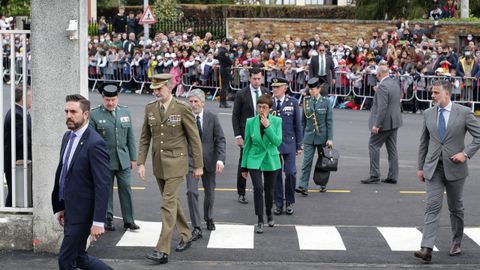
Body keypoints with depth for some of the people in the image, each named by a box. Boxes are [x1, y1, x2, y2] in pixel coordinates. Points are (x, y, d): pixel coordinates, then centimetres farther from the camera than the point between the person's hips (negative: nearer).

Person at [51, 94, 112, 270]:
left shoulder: (95, 143, -20)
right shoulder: (67, 137, 7)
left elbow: (102, 185, -22)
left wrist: (98, 222, -24)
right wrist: (60, 207, 17)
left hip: (82, 211, -8)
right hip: (69, 209, 8)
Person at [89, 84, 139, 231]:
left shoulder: (125, 112, 8)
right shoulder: (94, 114, -4)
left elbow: (130, 137, 12)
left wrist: (133, 157, 10)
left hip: (123, 160, 3)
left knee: (126, 189, 2)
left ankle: (128, 221, 10)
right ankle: (108, 220, 15)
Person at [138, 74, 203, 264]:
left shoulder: (182, 108, -11)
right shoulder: (150, 108, 4)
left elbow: (194, 138, -6)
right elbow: (145, 138, 9)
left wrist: (198, 165, -4)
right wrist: (141, 162, 2)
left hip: (175, 163, -6)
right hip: (158, 163, 6)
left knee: (169, 204, -11)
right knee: (173, 201, 17)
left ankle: (163, 251, -12)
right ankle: (186, 236, 35)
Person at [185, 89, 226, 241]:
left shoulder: (212, 118, -4)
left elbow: (220, 140, -4)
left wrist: (220, 159, -16)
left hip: (209, 160, 2)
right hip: (191, 160, -2)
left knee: (210, 192, 15)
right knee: (192, 192, -14)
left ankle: (208, 218, 41)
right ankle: (196, 228, -11)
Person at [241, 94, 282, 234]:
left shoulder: (277, 121, -6)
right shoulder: (250, 122, -5)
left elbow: (277, 142, -16)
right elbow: (247, 144, 2)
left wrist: (267, 126, -25)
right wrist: (244, 166, 6)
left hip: (271, 160, 1)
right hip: (255, 160, -1)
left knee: (269, 190, 12)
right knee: (258, 188, -16)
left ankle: (269, 214, 39)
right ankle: (260, 221, -6)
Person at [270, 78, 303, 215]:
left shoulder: (293, 102, 2)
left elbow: (298, 124, 5)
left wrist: (299, 145, 4)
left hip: (289, 143, -1)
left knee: (290, 173, -5)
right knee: (275, 174, 4)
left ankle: (289, 203, 10)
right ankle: (278, 203, 14)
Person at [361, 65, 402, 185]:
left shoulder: (383, 86, -20)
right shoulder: (395, 83, 8)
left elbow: (382, 107, -25)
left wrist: (377, 125, -22)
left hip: (385, 122, -9)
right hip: (394, 121, 9)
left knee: (373, 146, 0)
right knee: (392, 148, 12)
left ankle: (374, 176, -1)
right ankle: (393, 176, 15)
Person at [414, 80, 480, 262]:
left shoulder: (463, 112, -6)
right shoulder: (428, 114, 5)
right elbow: (424, 142, 11)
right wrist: (420, 167, 10)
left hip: (454, 168, -2)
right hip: (433, 167, 2)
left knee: (456, 207, 13)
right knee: (432, 206, -8)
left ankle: (456, 243, 30)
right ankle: (426, 248, -16)